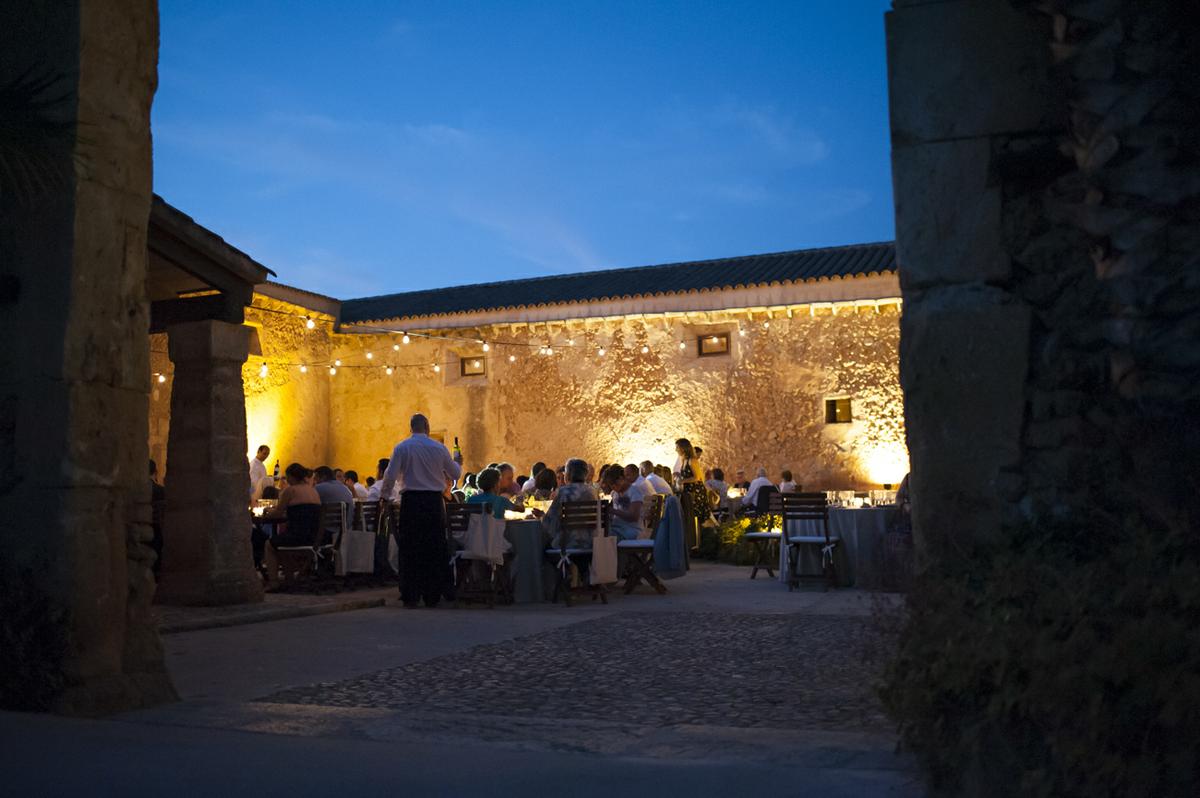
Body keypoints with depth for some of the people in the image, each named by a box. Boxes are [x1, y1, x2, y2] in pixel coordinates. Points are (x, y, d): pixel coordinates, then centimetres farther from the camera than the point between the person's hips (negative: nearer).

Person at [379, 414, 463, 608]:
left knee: (409, 550, 4)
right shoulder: (439, 448, 3)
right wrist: (457, 462, 34)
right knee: (434, 549, 8)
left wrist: (384, 497, 8)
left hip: (411, 501, -1)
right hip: (434, 501, 1)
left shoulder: (401, 448, -1)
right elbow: (455, 474, 13)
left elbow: (390, 476, -6)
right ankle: (432, 597, 10)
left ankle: (410, 597, 2)